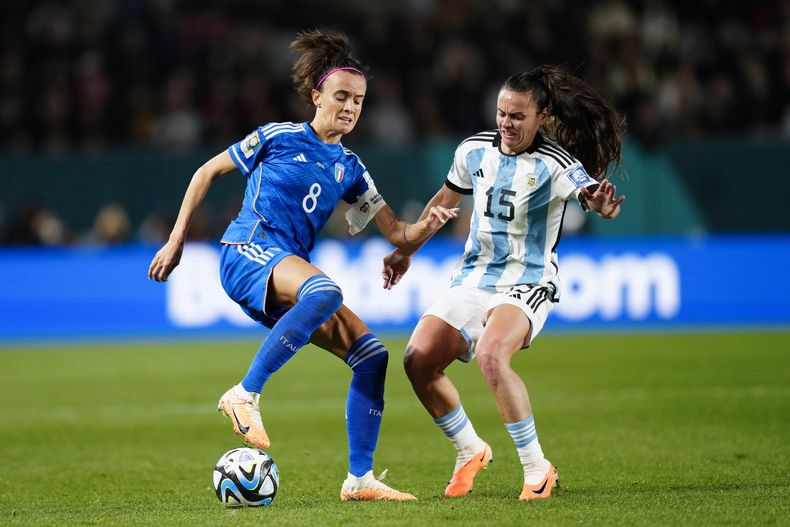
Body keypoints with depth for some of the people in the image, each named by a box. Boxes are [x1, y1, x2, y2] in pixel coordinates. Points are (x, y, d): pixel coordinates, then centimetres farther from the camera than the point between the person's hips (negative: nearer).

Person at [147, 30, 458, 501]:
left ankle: (359, 479, -3)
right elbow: (208, 172, 12)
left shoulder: (349, 168, 17)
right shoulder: (279, 138, 4)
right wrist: (177, 240, 8)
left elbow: (398, 234, 13)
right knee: (325, 291, -38)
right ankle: (246, 394, -33)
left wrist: (428, 225, -10)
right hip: (247, 251, -6)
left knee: (371, 353, -7)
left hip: (289, 274, 6)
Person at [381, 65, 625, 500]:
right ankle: (470, 451, 16)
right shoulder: (475, 150, 1)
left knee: (491, 355, -32)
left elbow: (590, 191, -35)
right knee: (419, 360, -9)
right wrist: (406, 249, 25)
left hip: (526, 285, -6)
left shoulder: (554, 164, -16)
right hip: (472, 280, 6)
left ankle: (537, 469, -19)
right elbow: (445, 199, 19)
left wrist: (601, 205, -59)